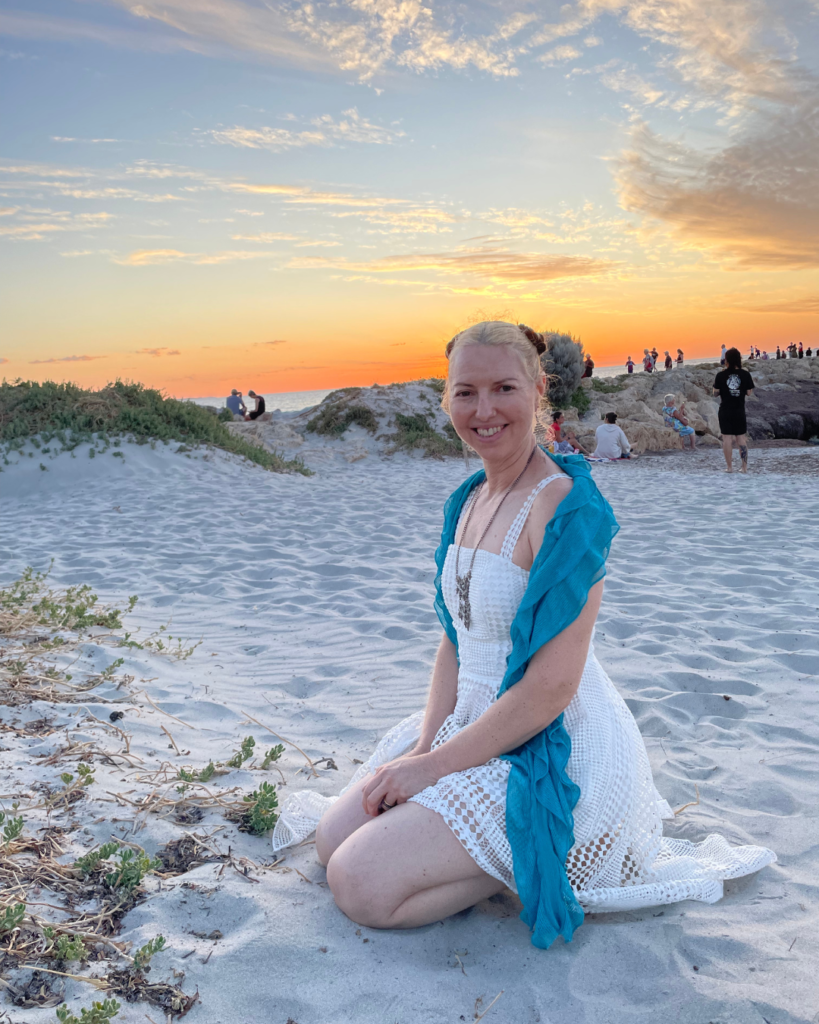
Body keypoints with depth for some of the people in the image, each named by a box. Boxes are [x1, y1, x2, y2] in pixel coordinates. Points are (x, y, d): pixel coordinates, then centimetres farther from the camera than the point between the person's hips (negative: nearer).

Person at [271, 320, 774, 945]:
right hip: (472, 727, 9)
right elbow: (456, 636, 10)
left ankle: (542, 866, 2)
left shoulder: (566, 506, -21)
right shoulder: (469, 498, 6)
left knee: (361, 885, -14)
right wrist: (425, 741, -5)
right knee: (332, 838, 7)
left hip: (552, 751, -8)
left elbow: (553, 685, -24)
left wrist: (435, 764, -17)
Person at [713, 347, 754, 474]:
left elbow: (716, 392, -3)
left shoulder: (721, 375, -7)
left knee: (727, 438, 2)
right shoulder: (745, 375, -5)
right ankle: (744, 466, 9)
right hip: (739, 411, 1)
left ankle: (729, 467, 3)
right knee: (741, 437, 8)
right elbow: (749, 392, -1)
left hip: (725, 411, -1)